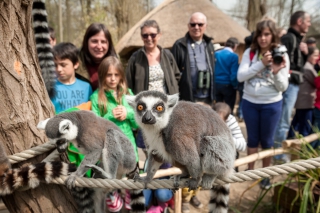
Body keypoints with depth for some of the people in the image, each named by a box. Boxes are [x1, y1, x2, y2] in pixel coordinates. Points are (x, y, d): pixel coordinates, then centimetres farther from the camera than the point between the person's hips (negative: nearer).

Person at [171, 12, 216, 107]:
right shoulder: (180, 45, -6)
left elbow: (213, 70, 15)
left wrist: (213, 96, 12)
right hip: (187, 99, -5)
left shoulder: (209, 45, 12)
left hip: (207, 99, 6)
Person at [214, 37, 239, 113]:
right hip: (228, 85, -5)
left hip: (216, 84, 5)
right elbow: (234, 74, -16)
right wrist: (235, 85, 0)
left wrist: (214, 82, 13)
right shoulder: (234, 56, -13)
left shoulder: (216, 54, 1)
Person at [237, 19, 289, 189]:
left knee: (266, 139, 11)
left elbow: (283, 87, -7)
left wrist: (276, 72, -25)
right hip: (249, 102, 1)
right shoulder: (250, 52, -4)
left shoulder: (281, 55, -7)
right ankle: (250, 170, 32)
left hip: (271, 104, -1)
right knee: (252, 138, 15)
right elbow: (240, 77, -15)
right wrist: (261, 64, -21)